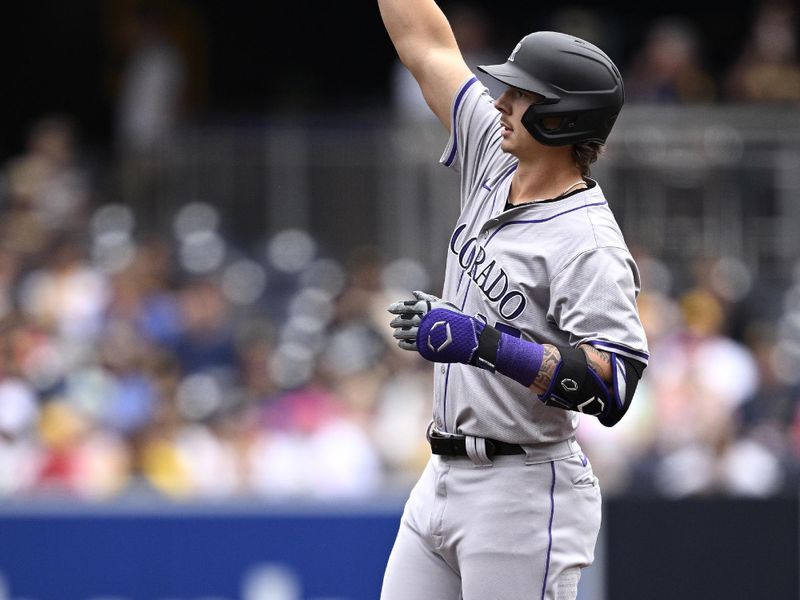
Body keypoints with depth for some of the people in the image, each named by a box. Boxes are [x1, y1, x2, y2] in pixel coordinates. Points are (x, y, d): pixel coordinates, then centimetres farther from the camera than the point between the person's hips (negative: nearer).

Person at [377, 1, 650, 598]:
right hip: (443, 480, 9)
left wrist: (485, 344, -29)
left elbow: (612, 387, -25)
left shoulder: (588, 243, -16)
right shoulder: (495, 162, 8)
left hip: (526, 495, -9)